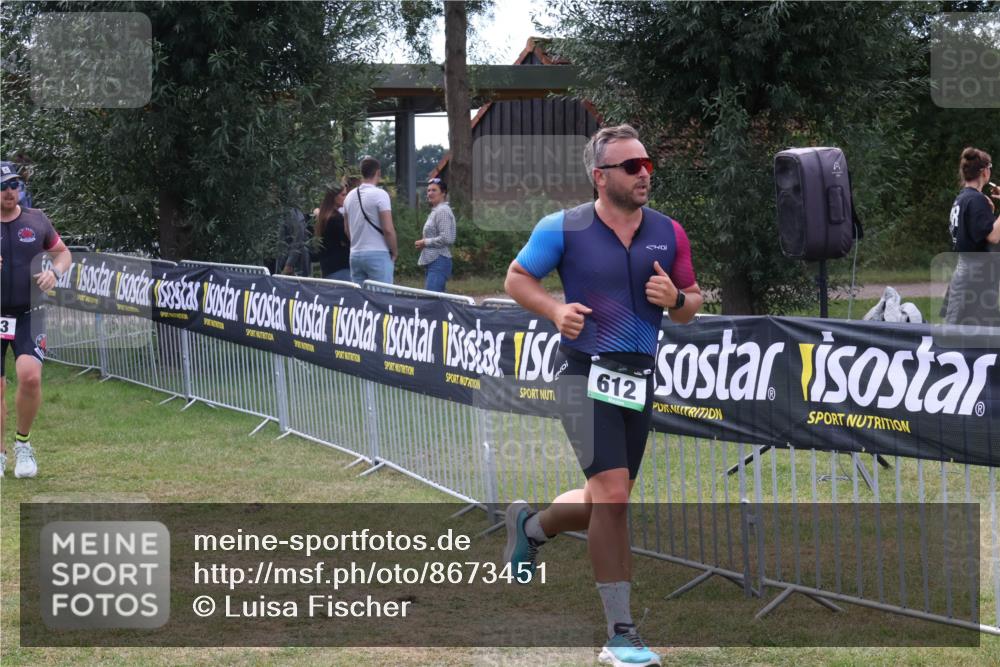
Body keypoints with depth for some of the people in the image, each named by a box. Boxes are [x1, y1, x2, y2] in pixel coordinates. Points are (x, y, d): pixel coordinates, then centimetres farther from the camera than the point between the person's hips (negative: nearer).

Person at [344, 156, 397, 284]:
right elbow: (388, 229, -14)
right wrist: (394, 252, -1)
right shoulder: (380, 194, -11)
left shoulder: (350, 196, 11)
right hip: (377, 254, -7)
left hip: (355, 255, 7)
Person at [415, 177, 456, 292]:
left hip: (439, 262, -11)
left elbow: (446, 239, -19)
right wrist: (423, 243, 13)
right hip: (432, 262, 11)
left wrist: (425, 242, -10)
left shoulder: (443, 211, -11)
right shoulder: (435, 211, 22)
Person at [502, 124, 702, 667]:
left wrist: (675, 299, -10)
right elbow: (517, 277, 6)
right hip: (586, 374, -5)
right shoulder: (564, 228, -5)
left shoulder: (668, 233, 5)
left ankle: (531, 526, 45)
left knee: (605, 505, 12)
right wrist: (555, 310, -12)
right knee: (612, 495, -17)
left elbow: (691, 304, 13)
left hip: (640, 379, 5)